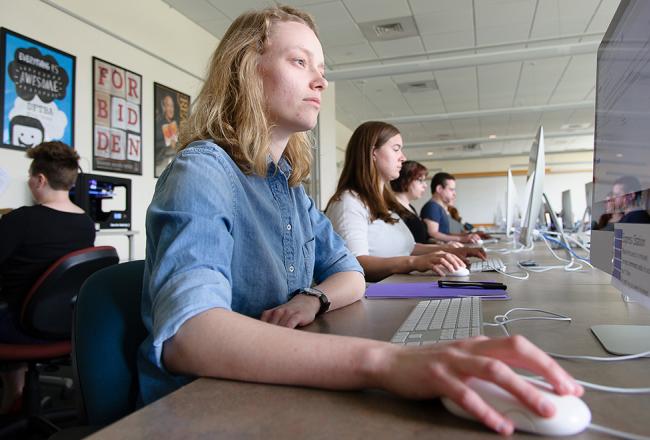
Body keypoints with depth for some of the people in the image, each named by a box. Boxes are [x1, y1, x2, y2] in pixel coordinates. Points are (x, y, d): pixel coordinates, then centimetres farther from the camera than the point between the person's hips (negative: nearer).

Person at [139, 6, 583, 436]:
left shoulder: (289, 186, 7)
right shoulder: (201, 171, -17)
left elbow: (350, 274, 11)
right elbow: (184, 334, -33)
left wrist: (313, 300, -12)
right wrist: (384, 360, -43)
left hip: (270, 398, 6)